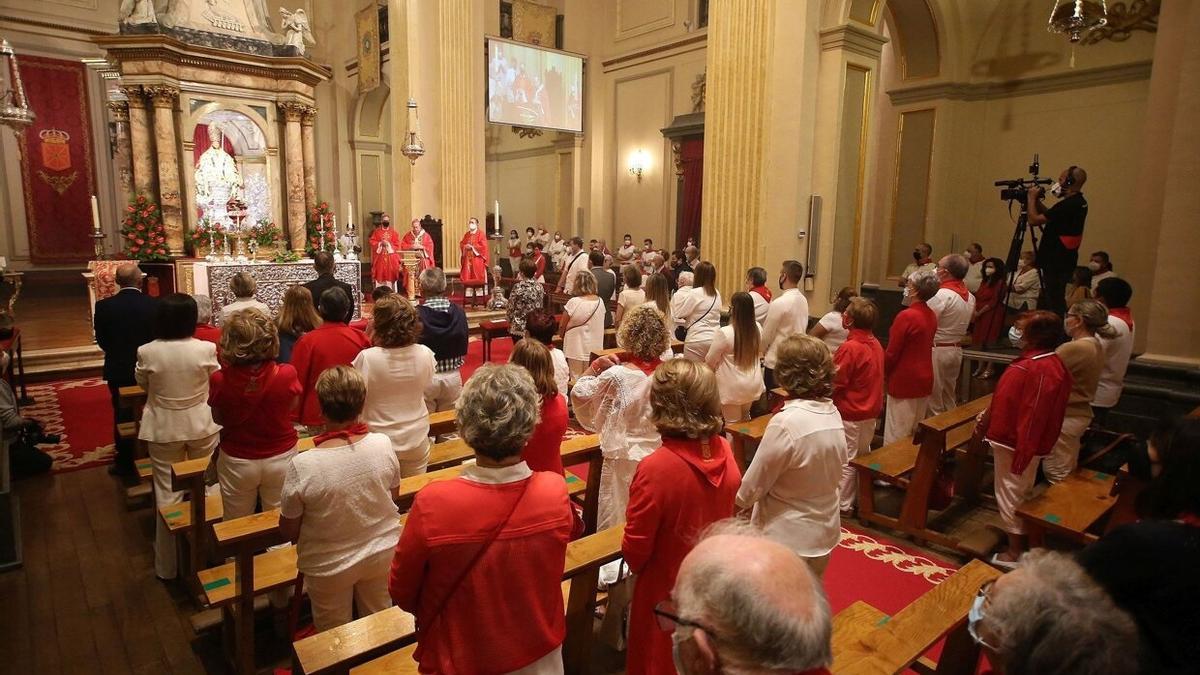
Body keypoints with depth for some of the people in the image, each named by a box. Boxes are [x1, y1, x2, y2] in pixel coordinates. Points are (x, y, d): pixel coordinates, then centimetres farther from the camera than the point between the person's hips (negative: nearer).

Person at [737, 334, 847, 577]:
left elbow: (753, 486, -18)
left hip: (789, 538, -6)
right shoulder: (833, 414, -7)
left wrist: (737, 501, 2)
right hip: (825, 530, 7)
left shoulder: (786, 423, -28)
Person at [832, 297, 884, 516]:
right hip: (871, 410, 8)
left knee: (845, 460, 3)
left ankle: (843, 504, 13)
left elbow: (834, 382, -20)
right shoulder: (875, 344, 2)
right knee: (863, 456, 20)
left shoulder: (849, 348, -24)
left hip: (849, 413, -8)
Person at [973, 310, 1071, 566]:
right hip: (1038, 442, 8)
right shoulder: (1058, 366, 0)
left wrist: (981, 427, -5)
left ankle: (1014, 553, 15)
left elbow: (999, 406, -20)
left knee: (1010, 493, 5)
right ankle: (1024, 542, 37)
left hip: (1011, 439, -8)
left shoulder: (1020, 370, -27)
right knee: (1024, 492, 22)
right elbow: (1055, 407, 10)